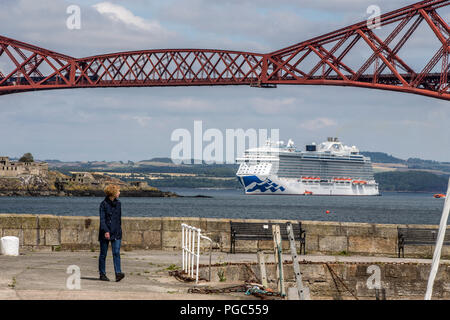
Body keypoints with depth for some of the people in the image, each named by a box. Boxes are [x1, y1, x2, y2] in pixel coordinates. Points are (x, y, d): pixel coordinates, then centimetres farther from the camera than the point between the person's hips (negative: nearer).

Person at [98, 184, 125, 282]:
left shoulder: (118, 203, 10)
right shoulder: (104, 204, -6)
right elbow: (102, 219, -12)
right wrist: (105, 231, -23)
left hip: (116, 233, 4)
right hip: (105, 233, -4)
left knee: (116, 253, -9)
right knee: (103, 254, 5)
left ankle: (118, 273, -17)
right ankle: (102, 274, 15)